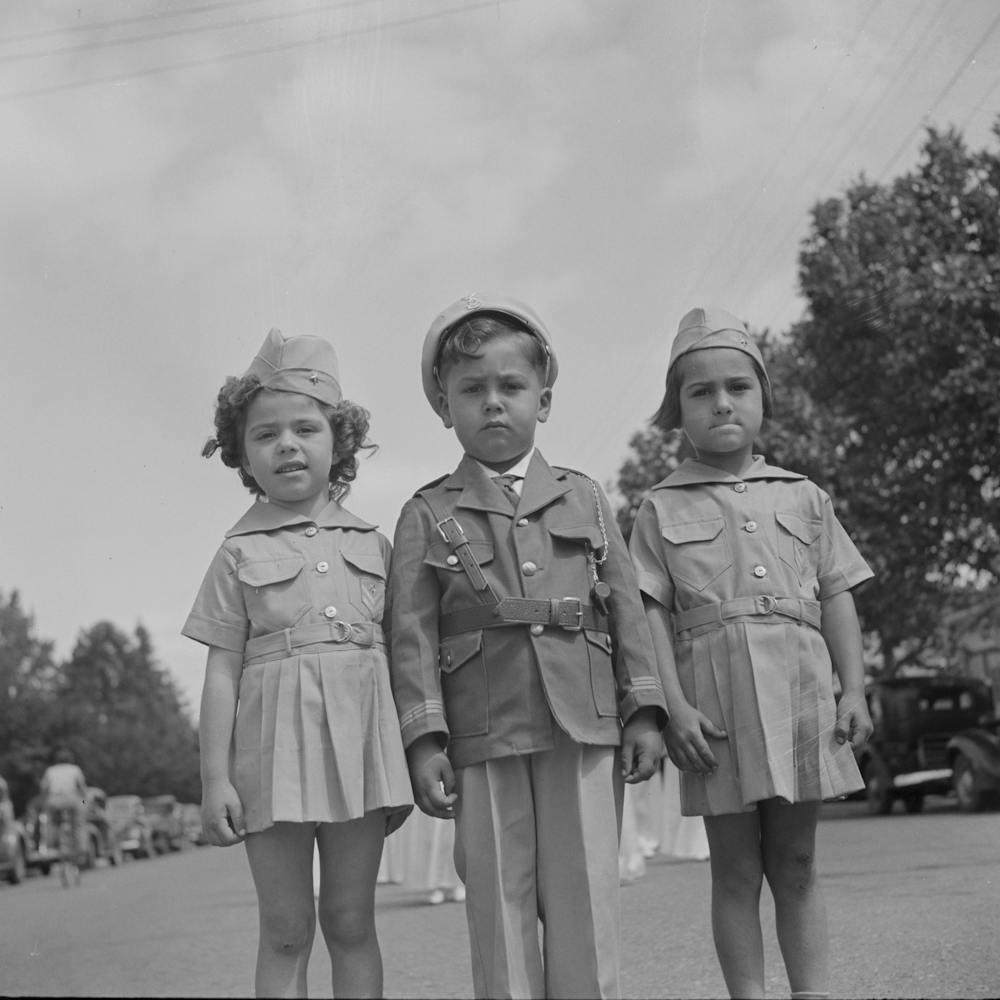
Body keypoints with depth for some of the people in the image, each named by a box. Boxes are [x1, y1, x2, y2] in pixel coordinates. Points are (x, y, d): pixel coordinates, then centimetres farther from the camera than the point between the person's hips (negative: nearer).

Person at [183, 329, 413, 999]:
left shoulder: (373, 545, 9)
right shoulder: (241, 553, 4)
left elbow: (395, 651, 12)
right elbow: (223, 671, 2)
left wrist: (409, 762, 10)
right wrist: (215, 777, -4)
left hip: (359, 741, 2)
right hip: (274, 742, -1)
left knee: (351, 924, 8)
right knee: (286, 932, 4)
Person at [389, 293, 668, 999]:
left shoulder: (584, 498, 13)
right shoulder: (427, 515, 6)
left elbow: (626, 607, 11)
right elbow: (414, 635, 0)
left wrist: (643, 713, 4)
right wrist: (425, 740, -8)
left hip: (584, 727, 1)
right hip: (482, 736, -1)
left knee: (585, 903, 2)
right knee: (500, 904, 3)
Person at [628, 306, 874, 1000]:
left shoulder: (804, 499, 12)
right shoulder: (663, 510, 5)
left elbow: (837, 597, 11)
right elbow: (652, 613, -1)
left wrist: (854, 690, 2)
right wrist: (674, 705, -11)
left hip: (800, 692, 2)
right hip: (715, 699, -2)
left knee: (796, 864, 9)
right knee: (736, 869, 4)